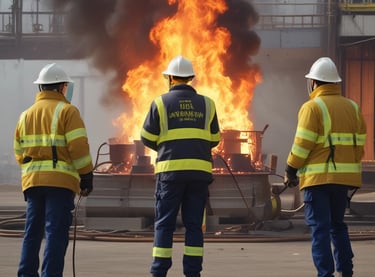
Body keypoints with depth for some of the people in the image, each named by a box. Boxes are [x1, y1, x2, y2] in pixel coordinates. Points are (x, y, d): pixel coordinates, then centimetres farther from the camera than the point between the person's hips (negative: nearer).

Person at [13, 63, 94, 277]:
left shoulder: (26, 115, 17)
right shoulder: (67, 111, -2)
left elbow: (19, 152, 16)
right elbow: (79, 147, -10)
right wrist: (87, 177, -3)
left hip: (32, 180, 6)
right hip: (60, 180, -6)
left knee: (32, 232, 11)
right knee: (56, 232, -6)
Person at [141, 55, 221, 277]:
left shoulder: (161, 103, 1)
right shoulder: (206, 104, 8)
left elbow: (148, 138, 3)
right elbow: (214, 139, 13)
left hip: (170, 169, -2)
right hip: (199, 170, 2)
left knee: (164, 223, 2)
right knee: (194, 223, 5)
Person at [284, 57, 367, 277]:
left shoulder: (313, 107, -6)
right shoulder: (353, 108, 12)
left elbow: (302, 144, -11)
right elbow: (360, 145, 10)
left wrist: (290, 171, -2)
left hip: (318, 177, -6)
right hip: (345, 177, 6)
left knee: (320, 227, -3)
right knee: (338, 225, 18)